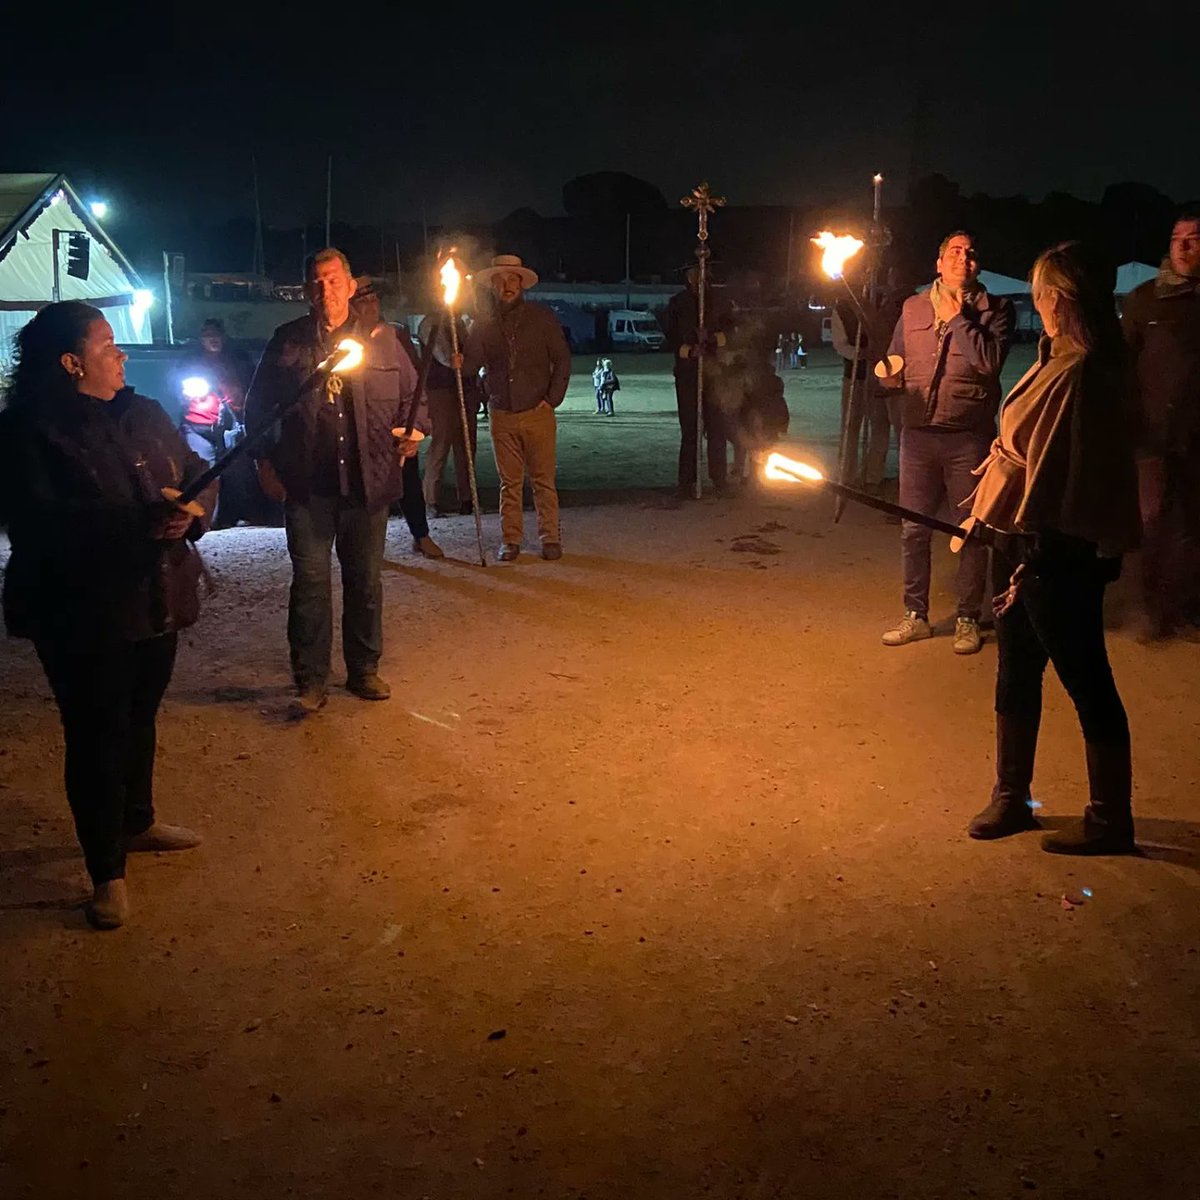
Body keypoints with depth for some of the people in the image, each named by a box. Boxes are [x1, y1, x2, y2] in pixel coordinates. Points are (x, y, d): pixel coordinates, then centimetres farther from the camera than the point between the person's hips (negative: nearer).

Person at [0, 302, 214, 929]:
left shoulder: (144, 415, 8)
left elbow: (198, 475, 9)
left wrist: (190, 512, -14)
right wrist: (138, 523, -31)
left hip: (156, 600, 7)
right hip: (82, 615, -6)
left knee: (140, 719, 22)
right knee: (95, 737, 2)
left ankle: (137, 822, 44)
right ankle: (107, 873, 16)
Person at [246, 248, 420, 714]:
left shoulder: (380, 340, 6)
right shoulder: (287, 342, 4)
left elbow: (412, 394, 15)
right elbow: (258, 405, 10)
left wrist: (411, 432, -3)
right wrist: (265, 461, 3)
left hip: (368, 480, 1)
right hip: (306, 483, -1)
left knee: (366, 580, 11)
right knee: (310, 581, -1)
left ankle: (364, 670, 25)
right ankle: (311, 681, 8)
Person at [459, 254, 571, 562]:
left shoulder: (542, 317, 3)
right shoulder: (483, 325, 7)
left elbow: (562, 360, 5)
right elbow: (472, 364, 5)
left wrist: (553, 398, -3)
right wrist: (460, 362, -19)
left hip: (537, 412, -2)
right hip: (502, 415, 2)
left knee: (543, 479, 0)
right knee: (509, 482, 7)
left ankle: (550, 537, 9)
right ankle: (510, 540, 13)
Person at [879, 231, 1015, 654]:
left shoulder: (994, 309, 1)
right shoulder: (913, 308, 11)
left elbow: (990, 361, -16)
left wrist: (958, 317, -10)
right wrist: (890, 374, -3)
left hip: (969, 435, -3)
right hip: (918, 433, 3)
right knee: (913, 528, 7)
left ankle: (968, 619, 17)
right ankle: (916, 615, 20)